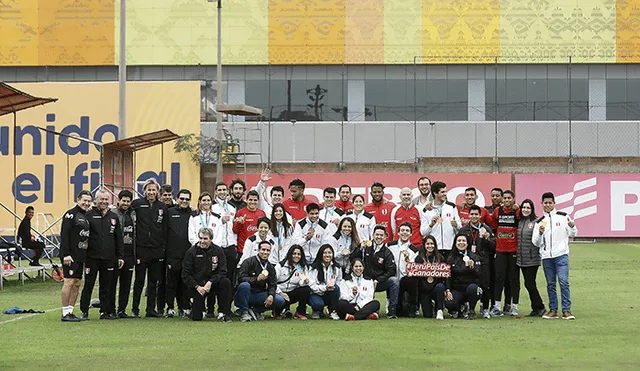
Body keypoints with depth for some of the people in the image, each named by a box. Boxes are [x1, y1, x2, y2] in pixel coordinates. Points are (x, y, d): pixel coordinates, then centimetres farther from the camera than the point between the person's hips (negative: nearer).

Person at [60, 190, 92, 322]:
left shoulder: (86, 216, 18)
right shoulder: (71, 214, -8)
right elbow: (64, 235, -14)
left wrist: (87, 257, 17)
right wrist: (66, 254, -21)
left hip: (81, 256, 9)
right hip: (70, 256, -9)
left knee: (77, 284, 8)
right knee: (69, 282, -9)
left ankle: (70, 311, 12)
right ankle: (65, 313, -8)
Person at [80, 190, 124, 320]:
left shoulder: (113, 217, 13)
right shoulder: (89, 215, 0)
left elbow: (119, 239, 15)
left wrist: (120, 256, 9)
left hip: (109, 258, 4)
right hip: (92, 257, -4)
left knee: (107, 287, 7)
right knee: (88, 285, -1)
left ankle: (105, 311, 13)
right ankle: (84, 312, 4)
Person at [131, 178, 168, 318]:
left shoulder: (162, 207, 9)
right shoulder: (137, 204, -1)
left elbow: (165, 229, 10)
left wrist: (164, 246, 5)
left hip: (157, 249, 3)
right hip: (141, 248, -3)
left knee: (154, 281, 7)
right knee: (139, 280, 1)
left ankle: (151, 309, 14)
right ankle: (135, 309, 9)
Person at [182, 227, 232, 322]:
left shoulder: (218, 251, 0)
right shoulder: (191, 252, -4)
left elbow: (222, 271, -5)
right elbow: (185, 274, -4)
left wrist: (210, 282, -20)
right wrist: (197, 287, -15)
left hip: (213, 283, 1)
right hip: (197, 285, -1)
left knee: (226, 282, -31)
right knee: (196, 318, -10)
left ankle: (225, 313, -18)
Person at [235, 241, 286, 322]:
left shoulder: (270, 267, 10)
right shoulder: (249, 262, -8)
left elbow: (273, 285, 4)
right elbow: (241, 278, -20)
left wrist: (271, 295, -18)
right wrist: (256, 279, -32)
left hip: (259, 295, 5)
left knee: (280, 300, -14)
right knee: (244, 285, -39)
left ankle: (255, 311, 1)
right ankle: (244, 313, -18)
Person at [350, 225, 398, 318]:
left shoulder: (387, 253, 2)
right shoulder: (367, 247, 5)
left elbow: (391, 271, -6)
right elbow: (352, 259, 1)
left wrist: (378, 280, -16)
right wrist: (360, 249, -15)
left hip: (380, 283, 0)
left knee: (394, 280, -28)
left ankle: (392, 311, -24)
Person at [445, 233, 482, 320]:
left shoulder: (474, 257, 4)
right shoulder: (451, 258, 10)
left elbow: (478, 275, -8)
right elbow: (447, 276, 8)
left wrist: (472, 267, -29)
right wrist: (447, 290, -7)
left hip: (471, 286, -1)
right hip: (456, 289, 1)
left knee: (472, 288, -38)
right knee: (448, 303, -29)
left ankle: (471, 311, -12)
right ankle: (462, 308, 8)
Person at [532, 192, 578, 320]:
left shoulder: (563, 217, 5)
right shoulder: (539, 222, 11)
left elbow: (572, 234, 7)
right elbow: (536, 242, 8)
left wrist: (572, 227, -15)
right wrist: (540, 233, -12)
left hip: (561, 255, -3)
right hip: (546, 257, 3)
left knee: (564, 282, -12)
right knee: (550, 284, 6)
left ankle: (566, 310, -11)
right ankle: (553, 310, 11)